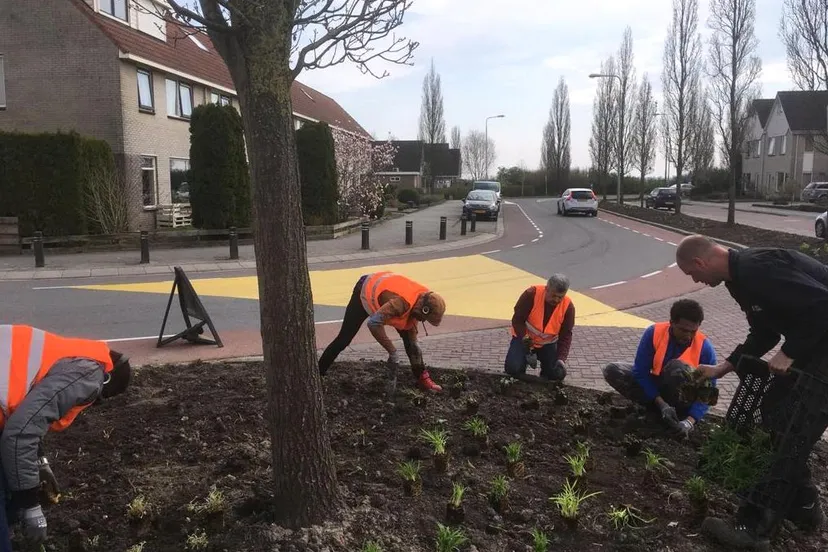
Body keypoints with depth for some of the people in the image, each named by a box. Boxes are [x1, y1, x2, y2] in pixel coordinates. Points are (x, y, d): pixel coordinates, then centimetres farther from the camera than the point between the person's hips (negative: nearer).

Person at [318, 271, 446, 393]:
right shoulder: (402, 302, -45)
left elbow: (411, 317, 0)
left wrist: (414, 342, -6)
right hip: (365, 292, -6)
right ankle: (318, 373, 15)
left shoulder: (423, 297, -21)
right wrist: (393, 353, -44)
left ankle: (422, 377, 7)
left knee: (409, 338, -2)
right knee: (344, 339, -1)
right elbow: (373, 323, -51)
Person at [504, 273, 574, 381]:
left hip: (548, 343, 2)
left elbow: (565, 335, -14)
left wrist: (561, 359, -26)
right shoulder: (531, 294, -26)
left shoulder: (568, 306, -18)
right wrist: (525, 338, -35)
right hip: (524, 338, -2)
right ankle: (525, 359, 14)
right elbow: (517, 320, -19)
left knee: (558, 374, -14)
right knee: (513, 368, -21)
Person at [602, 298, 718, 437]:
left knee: (678, 368, -36)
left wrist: (689, 422, -36)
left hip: (684, 396, -3)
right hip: (655, 387, 3)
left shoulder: (705, 348, -23)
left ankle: (679, 409, -12)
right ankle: (659, 407, -12)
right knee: (612, 371, -20)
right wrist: (662, 404, -28)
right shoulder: (654, 333, -21)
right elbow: (640, 372, -19)